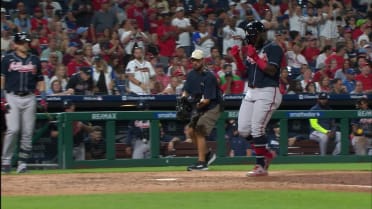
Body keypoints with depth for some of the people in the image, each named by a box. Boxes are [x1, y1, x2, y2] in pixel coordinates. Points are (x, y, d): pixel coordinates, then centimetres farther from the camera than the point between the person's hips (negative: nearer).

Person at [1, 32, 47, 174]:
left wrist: (43, 98, 6)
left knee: (27, 132, 0)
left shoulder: (35, 60, 15)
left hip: (29, 98, 3)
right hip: (12, 97, -3)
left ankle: (22, 163, 6)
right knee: (13, 129, -14)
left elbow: (40, 80, 18)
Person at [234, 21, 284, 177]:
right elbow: (244, 73, 17)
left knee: (257, 128, -16)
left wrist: (255, 57, -17)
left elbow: (272, 70, -19)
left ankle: (261, 166, -8)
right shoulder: (253, 50, 17)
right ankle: (266, 153, 20)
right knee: (243, 130, 2)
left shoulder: (273, 49, -6)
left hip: (267, 92, -8)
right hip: (251, 92, 8)